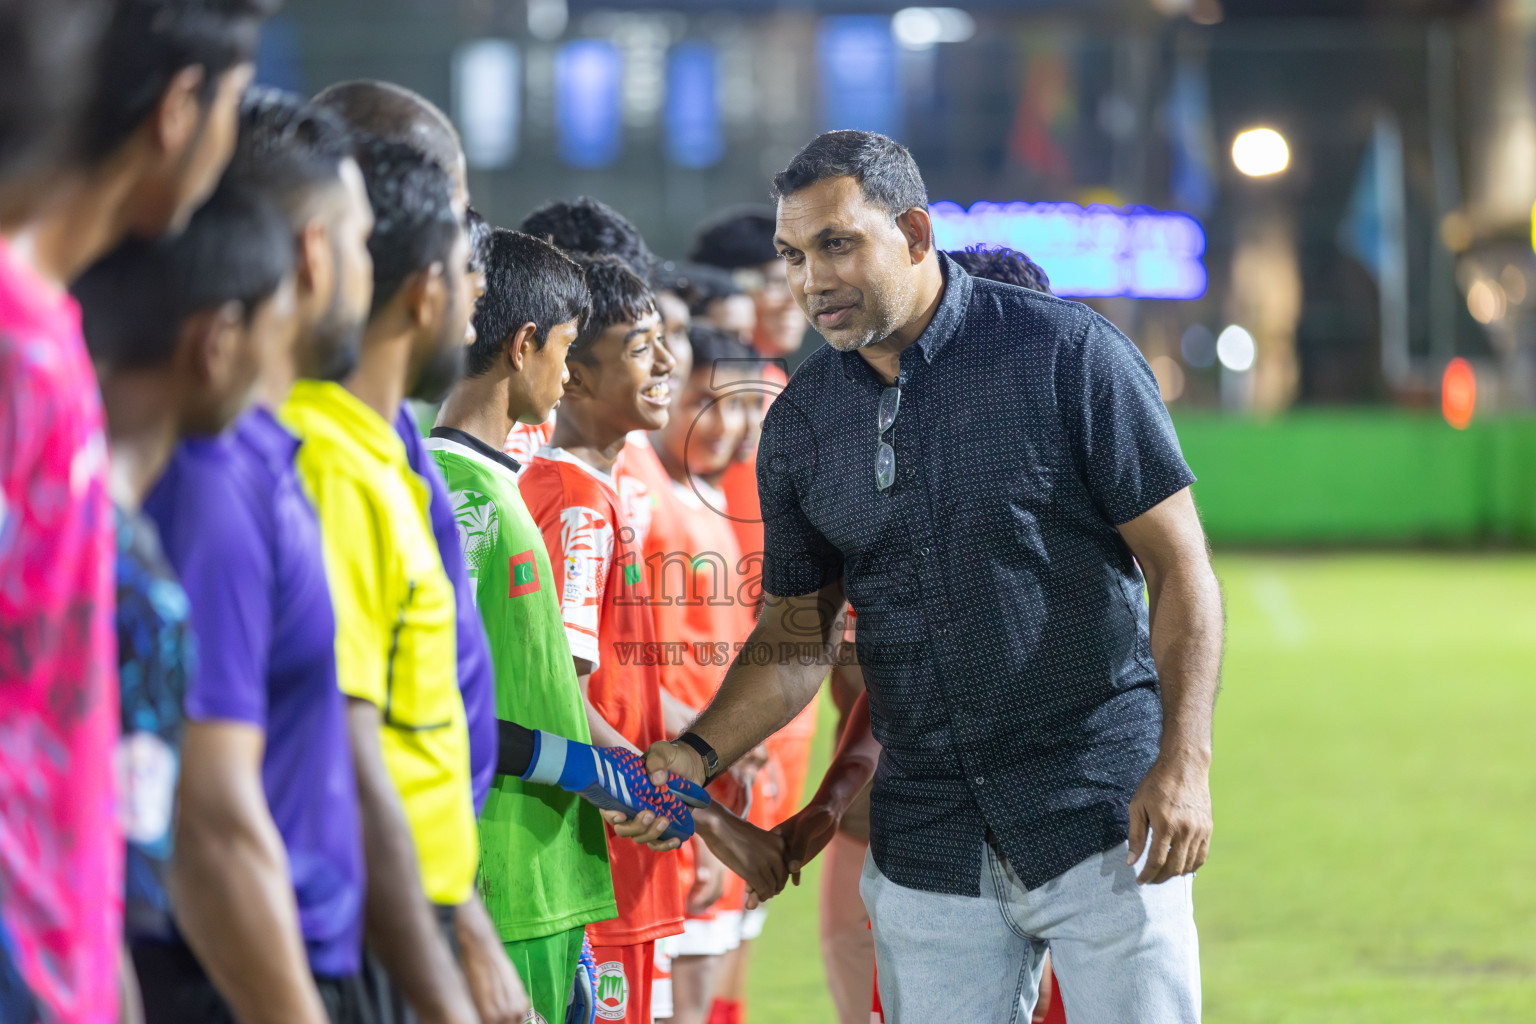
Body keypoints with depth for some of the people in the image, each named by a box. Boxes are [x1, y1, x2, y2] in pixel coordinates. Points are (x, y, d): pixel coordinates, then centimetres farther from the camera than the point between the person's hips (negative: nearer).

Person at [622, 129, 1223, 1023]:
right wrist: (697, 755, -2)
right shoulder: (801, 422, 7)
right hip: (928, 845, 4)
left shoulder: (1068, 354, -6)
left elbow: (1180, 567, -5)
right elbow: (796, 634, 15)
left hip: (1100, 816, -4)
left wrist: (1184, 757, -15)